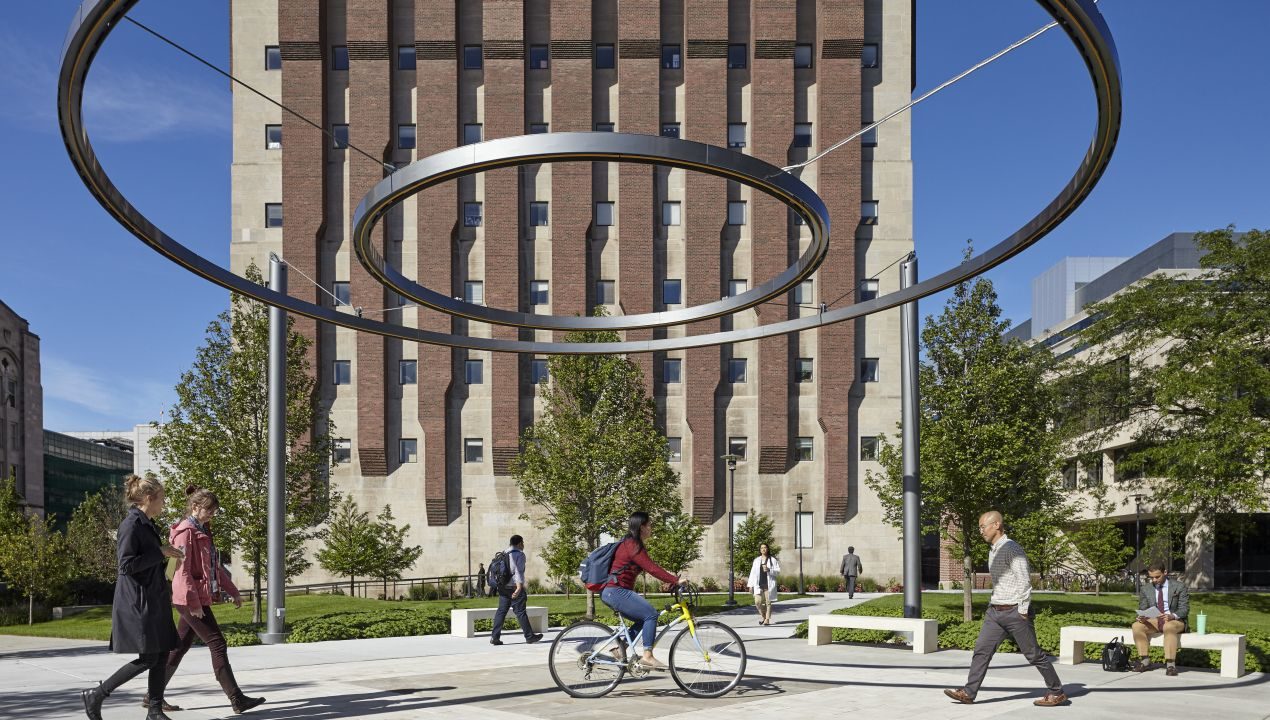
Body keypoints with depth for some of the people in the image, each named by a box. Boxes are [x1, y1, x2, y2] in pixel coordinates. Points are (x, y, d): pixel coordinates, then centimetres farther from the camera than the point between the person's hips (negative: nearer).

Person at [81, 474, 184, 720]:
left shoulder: (148, 525, 15)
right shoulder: (131, 524, -14)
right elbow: (126, 565, -21)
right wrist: (160, 553, -17)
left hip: (154, 601, 9)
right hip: (137, 601, -9)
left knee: (161, 655, 7)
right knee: (147, 658, -7)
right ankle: (95, 696, 6)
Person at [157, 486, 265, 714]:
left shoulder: (203, 533, 16)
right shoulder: (184, 532, -13)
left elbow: (215, 567, 22)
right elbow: (182, 571, -19)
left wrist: (233, 591, 20)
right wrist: (194, 603, -22)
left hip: (200, 598, 9)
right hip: (191, 600, -9)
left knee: (180, 647, 13)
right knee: (217, 644, -8)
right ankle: (237, 699, -6)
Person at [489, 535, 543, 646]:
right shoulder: (519, 554, -9)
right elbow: (519, 572, -19)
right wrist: (519, 588, -26)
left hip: (502, 587, 7)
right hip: (514, 587, -7)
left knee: (501, 611, 7)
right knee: (520, 612, 0)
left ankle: (494, 637, -1)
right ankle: (529, 636, 10)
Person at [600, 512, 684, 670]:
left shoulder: (630, 544, 17)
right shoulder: (633, 546, -16)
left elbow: (650, 567, 23)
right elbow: (651, 568, -21)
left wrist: (669, 574, 15)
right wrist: (675, 580, -20)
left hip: (611, 592, 11)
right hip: (616, 591, -11)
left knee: (644, 619, 14)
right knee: (650, 614, -15)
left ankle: (620, 648, 13)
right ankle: (647, 656, -13)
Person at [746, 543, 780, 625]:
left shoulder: (772, 559, 4)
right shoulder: (757, 560, 13)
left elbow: (778, 570, -1)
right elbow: (753, 572, 11)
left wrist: (769, 570, -18)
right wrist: (750, 584, 6)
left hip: (769, 584, -2)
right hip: (759, 584, 2)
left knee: (768, 602, -2)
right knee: (757, 602, -7)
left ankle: (767, 619, 7)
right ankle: (763, 615, 18)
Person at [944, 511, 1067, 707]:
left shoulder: (1012, 549, -15)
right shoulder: (993, 551, 13)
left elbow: (1024, 581, -18)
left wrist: (1023, 612, -18)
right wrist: (993, 605, 18)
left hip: (1015, 611, -8)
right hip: (995, 611, 8)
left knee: (1033, 654, 2)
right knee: (982, 649, 1)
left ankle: (1056, 693, 15)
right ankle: (968, 692, 1)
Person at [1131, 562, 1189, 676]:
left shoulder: (1179, 587, 1)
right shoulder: (1145, 589, 11)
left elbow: (1184, 609, -6)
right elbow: (1142, 609, 10)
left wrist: (1172, 616, -27)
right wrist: (1141, 617, -16)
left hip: (1175, 621, -4)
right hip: (1154, 621, 4)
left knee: (1169, 627, -39)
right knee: (1137, 625, -26)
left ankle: (1170, 664, -37)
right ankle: (1145, 661, -19)